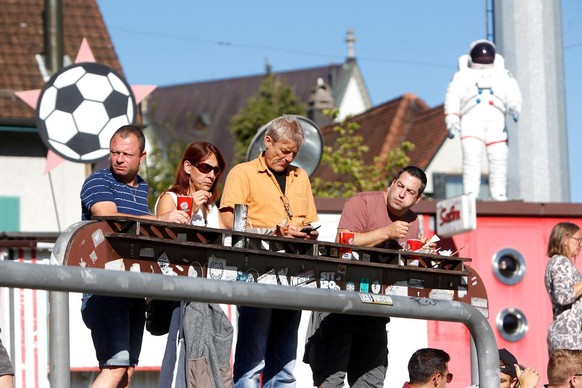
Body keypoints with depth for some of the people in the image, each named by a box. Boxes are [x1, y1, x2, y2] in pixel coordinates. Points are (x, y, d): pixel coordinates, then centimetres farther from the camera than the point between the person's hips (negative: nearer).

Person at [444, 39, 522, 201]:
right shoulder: (462, 76, 23)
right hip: (472, 120, -1)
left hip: (496, 122, 2)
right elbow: (452, 98, 12)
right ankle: (470, 195, -23)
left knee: (499, 158, -9)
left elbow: (513, 94, 9)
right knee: (471, 157, -17)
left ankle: (499, 196, -6)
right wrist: (452, 121, -4)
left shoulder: (503, 75, 25)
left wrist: (514, 107, -14)